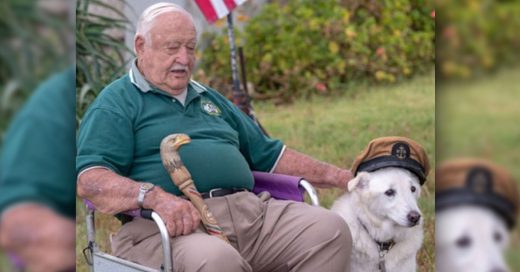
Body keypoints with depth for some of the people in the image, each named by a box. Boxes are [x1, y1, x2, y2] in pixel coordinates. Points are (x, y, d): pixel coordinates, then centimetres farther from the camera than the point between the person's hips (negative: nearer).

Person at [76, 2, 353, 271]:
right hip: (176, 223, -7)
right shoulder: (117, 102, 7)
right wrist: (154, 196, -26)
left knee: (331, 229, -17)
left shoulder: (210, 99, 30)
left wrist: (337, 176, 24)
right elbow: (89, 179, -8)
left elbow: (269, 155, 33)